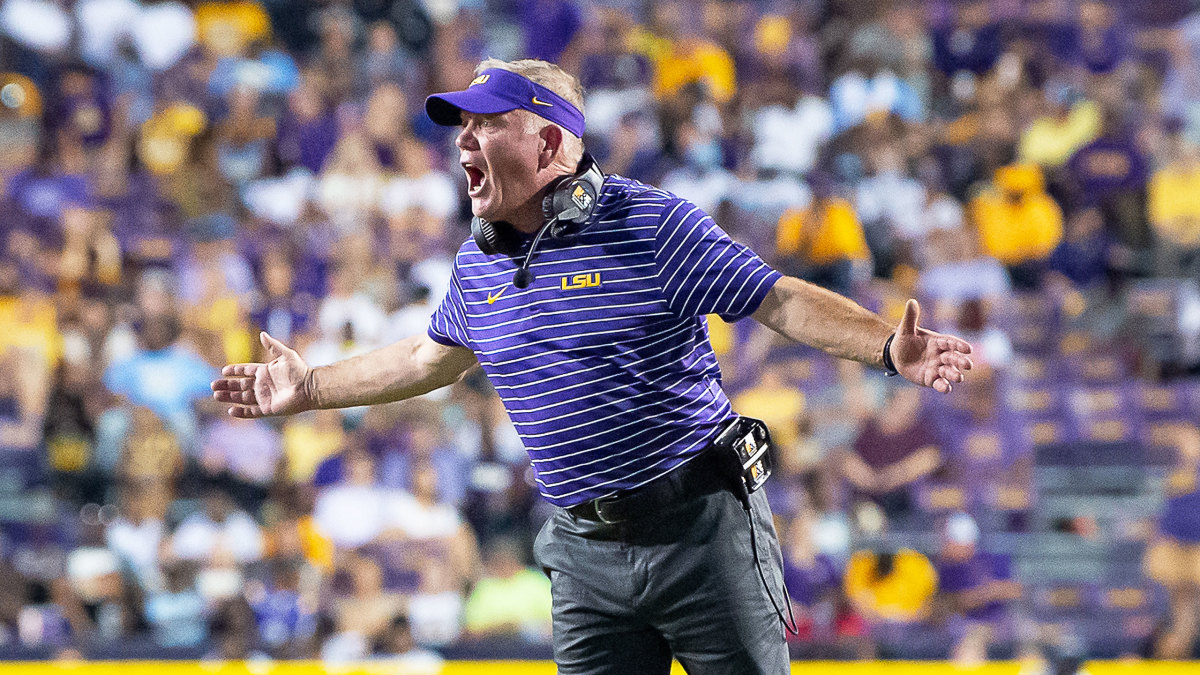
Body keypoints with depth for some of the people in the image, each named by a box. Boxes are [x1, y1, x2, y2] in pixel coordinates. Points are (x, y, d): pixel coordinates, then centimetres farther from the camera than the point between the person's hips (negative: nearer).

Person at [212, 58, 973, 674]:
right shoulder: (477, 266, 9)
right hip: (587, 554, 5)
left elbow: (784, 301, -12)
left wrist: (888, 347, -27)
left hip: (702, 529, -5)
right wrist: (309, 388, 33)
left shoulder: (653, 224, -9)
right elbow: (430, 358, 29)